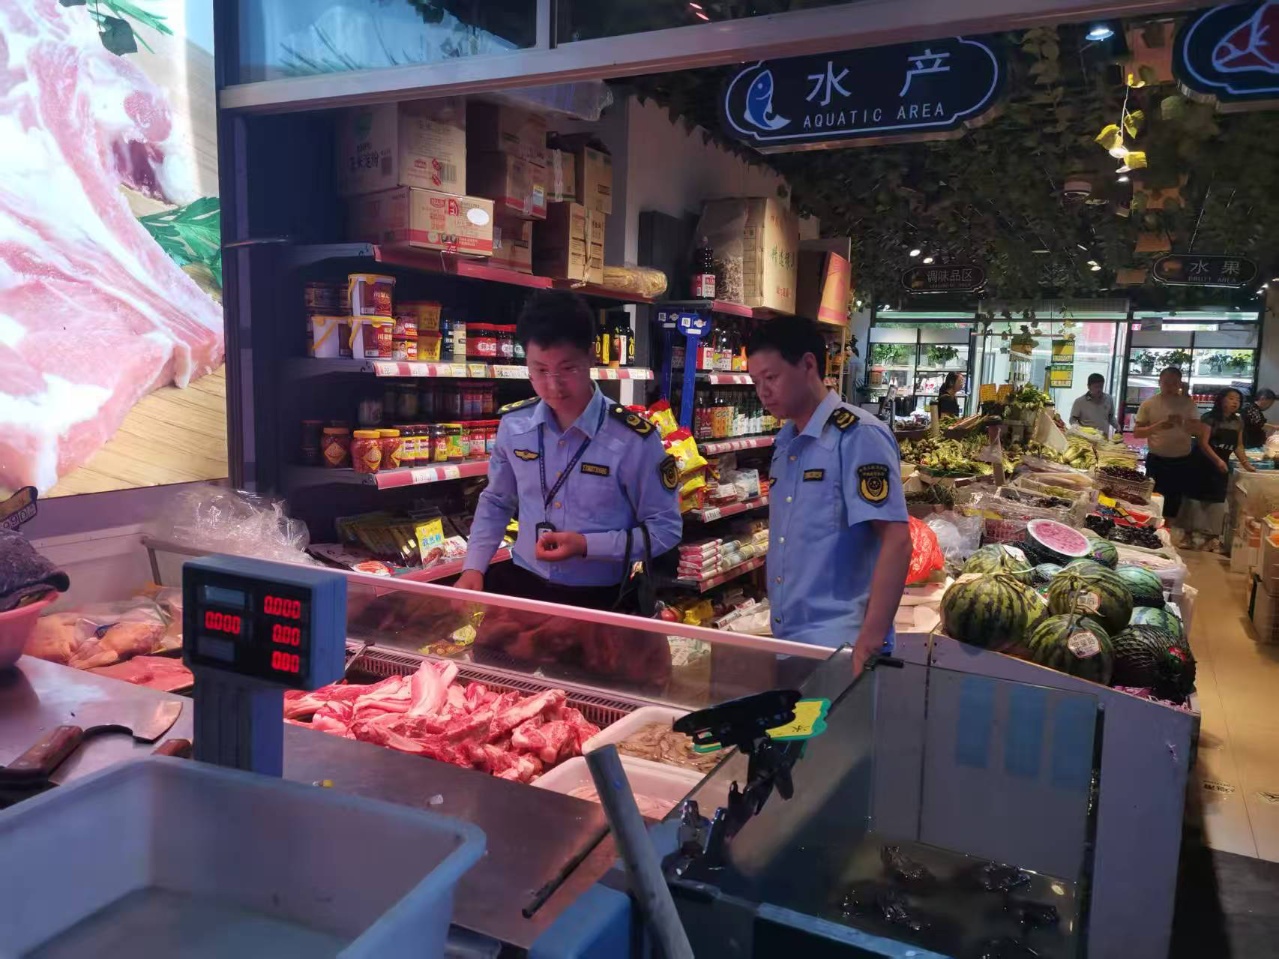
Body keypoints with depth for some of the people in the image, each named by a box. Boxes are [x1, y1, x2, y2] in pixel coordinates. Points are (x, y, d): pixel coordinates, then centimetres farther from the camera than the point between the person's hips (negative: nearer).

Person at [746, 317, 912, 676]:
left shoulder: (858, 436, -12)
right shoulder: (785, 443, 10)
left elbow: (896, 541, -17)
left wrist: (870, 641, -21)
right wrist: (779, 621, 12)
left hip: (838, 646, -7)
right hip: (786, 639, 7)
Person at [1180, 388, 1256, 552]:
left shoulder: (1238, 422, 7)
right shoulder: (1210, 418, -12)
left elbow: (1238, 446, 15)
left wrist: (1246, 464, 7)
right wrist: (1217, 460, -29)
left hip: (1223, 466, 6)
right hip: (1203, 464, -6)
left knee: (1217, 500, 7)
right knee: (1197, 497, -3)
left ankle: (1212, 537, 13)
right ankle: (1190, 533, 5)